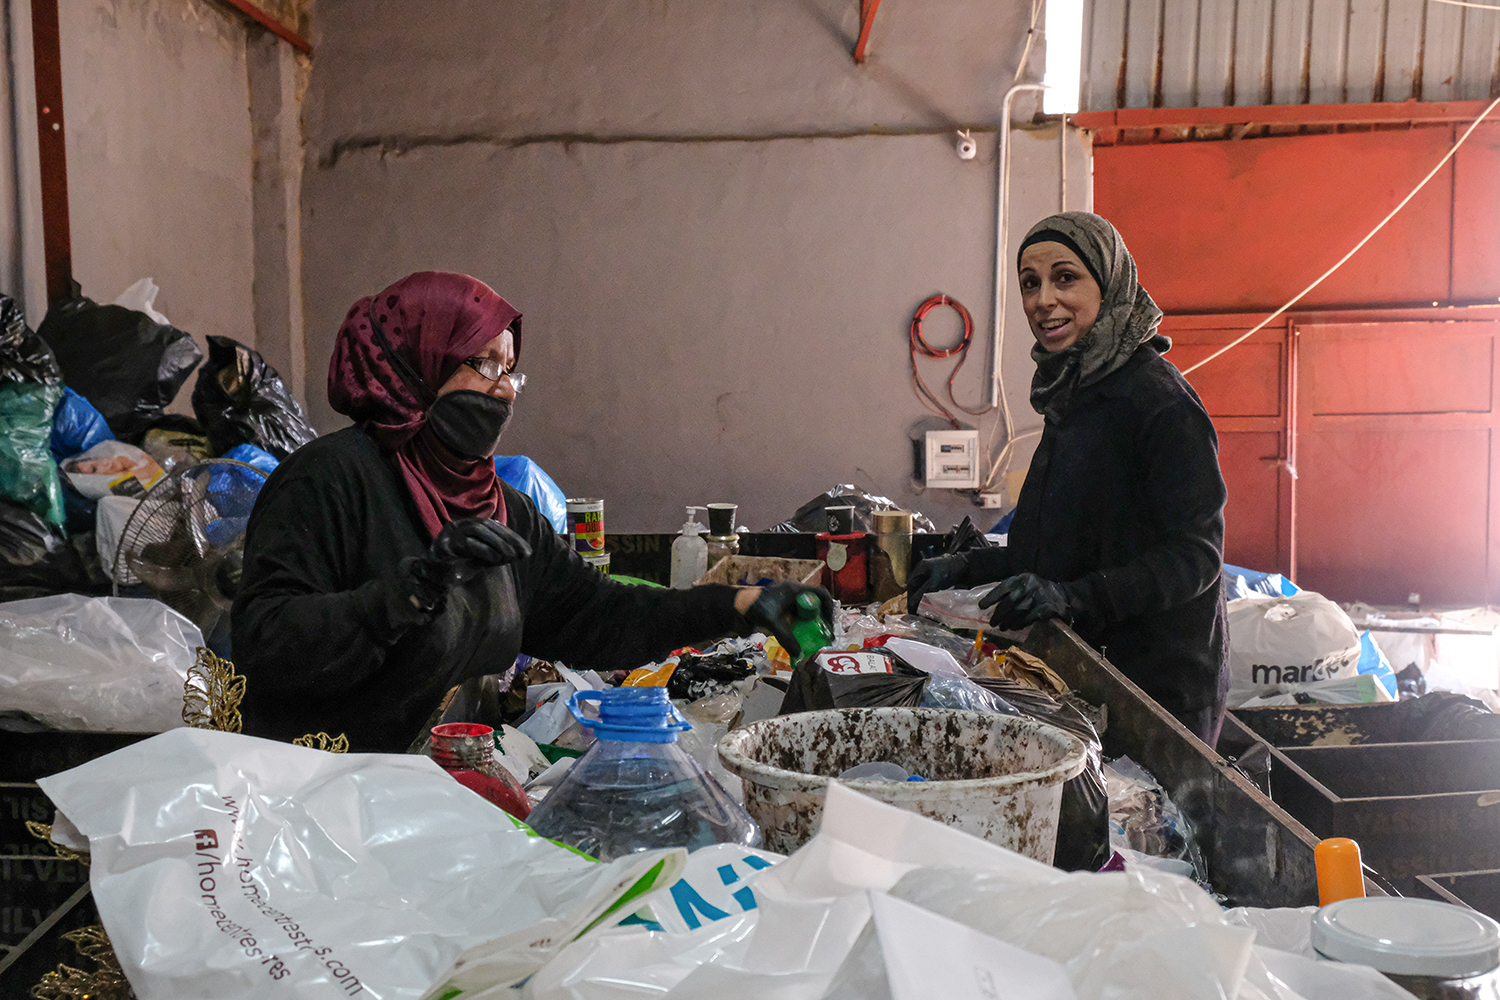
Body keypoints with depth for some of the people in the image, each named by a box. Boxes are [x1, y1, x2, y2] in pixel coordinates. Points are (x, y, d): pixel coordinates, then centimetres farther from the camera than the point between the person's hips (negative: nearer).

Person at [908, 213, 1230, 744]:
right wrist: (969, 568, 7)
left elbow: (1195, 555, -19)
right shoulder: (1072, 394, 11)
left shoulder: (1161, 401, -15)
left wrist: (1072, 598, -30)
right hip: (1082, 670, 8)